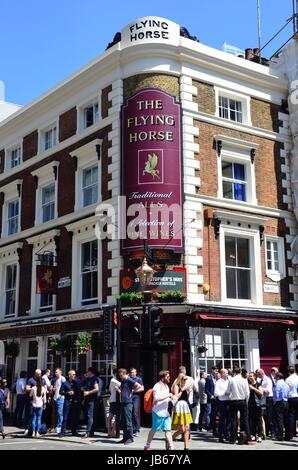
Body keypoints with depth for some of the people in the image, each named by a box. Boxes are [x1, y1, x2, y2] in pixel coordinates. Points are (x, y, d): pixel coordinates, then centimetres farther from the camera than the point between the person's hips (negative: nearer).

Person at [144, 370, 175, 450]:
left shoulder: (166, 386, 15)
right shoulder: (158, 386, -13)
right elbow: (157, 398, -26)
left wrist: (170, 399, 7)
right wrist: (168, 396, -23)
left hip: (165, 412, 8)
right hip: (158, 412, -7)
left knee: (168, 429, 0)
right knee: (154, 429, 4)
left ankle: (171, 447, -2)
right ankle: (147, 446, 18)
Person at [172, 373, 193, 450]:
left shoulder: (184, 386, 17)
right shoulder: (176, 386, -4)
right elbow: (176, 397, -16)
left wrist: (187, 391, 4)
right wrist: (182, 390, -16)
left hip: (185, 406, 7)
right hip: (179, 407, -7)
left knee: (187, 428, 3)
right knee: (182, 429, -8)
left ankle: (186, 447, 7)